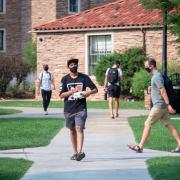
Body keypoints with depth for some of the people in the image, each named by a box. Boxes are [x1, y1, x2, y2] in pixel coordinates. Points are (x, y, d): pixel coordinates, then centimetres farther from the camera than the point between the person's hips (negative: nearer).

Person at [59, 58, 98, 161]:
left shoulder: (84, 77, 1)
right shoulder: (65, 79, 2)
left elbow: (95, 89, 2)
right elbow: (61, 95, -3)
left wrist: (89, 92, -20)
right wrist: (73, 91, -17)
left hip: (81, 108, -2)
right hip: (69, 109, 2)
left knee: (79, 129, -15)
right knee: (72, 130, 10)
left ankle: (80, 152, -25)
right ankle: (75, 152, 20)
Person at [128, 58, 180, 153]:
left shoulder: (157, 77, -16)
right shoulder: (156, 75, 16)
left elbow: (163, 91, -22)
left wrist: (168, 105, -25)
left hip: (159, 106, -10)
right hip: (162, 106, 10)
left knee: (147, 124, -3)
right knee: (168, 125, 8)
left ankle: (140, 147, 2)